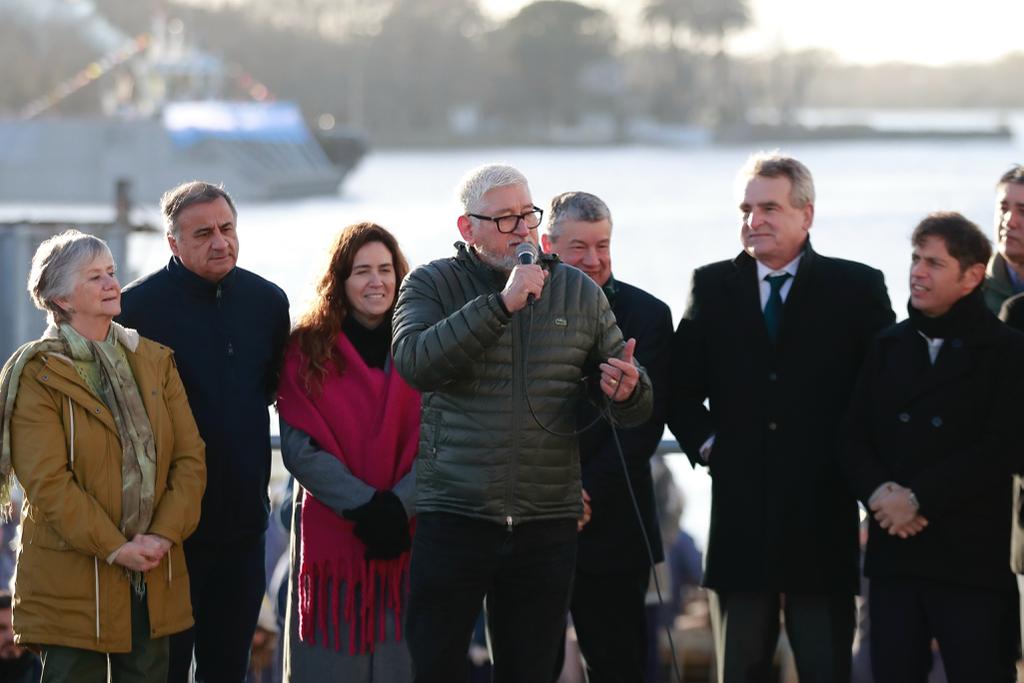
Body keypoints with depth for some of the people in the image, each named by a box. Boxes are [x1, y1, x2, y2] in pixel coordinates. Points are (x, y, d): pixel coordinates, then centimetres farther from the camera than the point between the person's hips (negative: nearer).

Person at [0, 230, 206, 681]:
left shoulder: (154, 361, 11)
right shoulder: (38, 375, -6)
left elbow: (190, 456, 5)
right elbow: (47, 481, -14)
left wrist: (165, 534, -9)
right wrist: (114, 548, -17)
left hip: (154, 574, 5)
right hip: (71, 583, -5)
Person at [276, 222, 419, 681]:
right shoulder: (308, 348, 2)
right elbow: (299, 447, -5)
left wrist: (399, 505, -15)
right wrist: (364, 506, -14)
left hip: (407, 533, 1)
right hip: (330, 534, -1)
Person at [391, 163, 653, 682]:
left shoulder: (580, 293, 10)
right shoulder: (432, 284, 3)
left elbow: (635, 408, 13)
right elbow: (414, 363, -18)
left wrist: (627, 391, -13)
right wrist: (502, 303, -21)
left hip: (548, 523, 3)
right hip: (452, 517, -3)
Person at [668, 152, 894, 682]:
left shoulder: (857, 287, 2)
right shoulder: (712, 287, 9)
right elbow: (681, 385, 13)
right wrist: (704, 442, 0)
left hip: (823, 516, -2)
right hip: (740, 513, 2)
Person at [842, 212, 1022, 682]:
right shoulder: (889, 347, 15)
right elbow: (855, 440, 9)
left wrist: (918, 498, -15)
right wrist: (878, 492, -11)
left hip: (974, 555, -4)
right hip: (894, 553, 5)